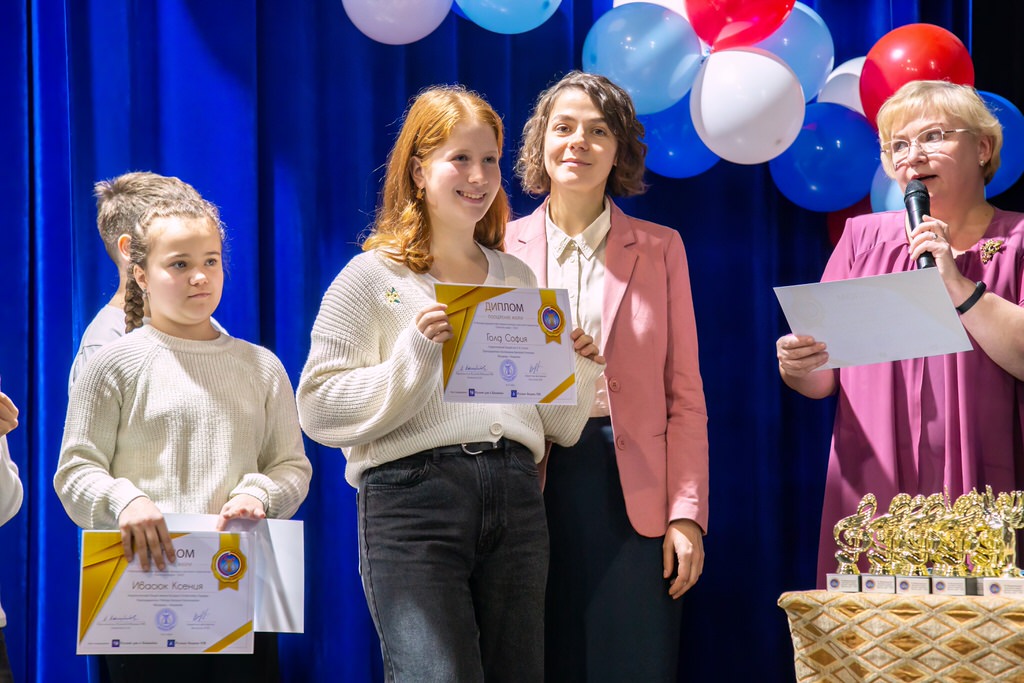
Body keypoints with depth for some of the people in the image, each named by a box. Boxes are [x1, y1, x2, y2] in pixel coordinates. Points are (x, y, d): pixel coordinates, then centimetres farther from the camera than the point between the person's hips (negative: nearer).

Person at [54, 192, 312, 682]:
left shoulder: (260, 366, 13)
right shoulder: (116, 364, 3)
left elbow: (292, 466, 11)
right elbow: (75, 472, -1)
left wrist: (258, 494, -10)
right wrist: (124, 500, -21)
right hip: (144, 583, -3)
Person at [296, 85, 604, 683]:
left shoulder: (519, 279, 18)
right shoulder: (374, 277, 3)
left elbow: (558, 426, 22)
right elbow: (320, 408, -6)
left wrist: (579, 370, 3)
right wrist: (415, 354, -16)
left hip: (515, 495, 5)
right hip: (412, 492, -5)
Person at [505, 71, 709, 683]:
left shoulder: (659, 248, 8)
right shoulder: (504, 249, 7)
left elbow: (685, 396, 6)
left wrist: (687, 514, -3)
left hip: (634, 493, 0)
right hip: (534, 483, 0)